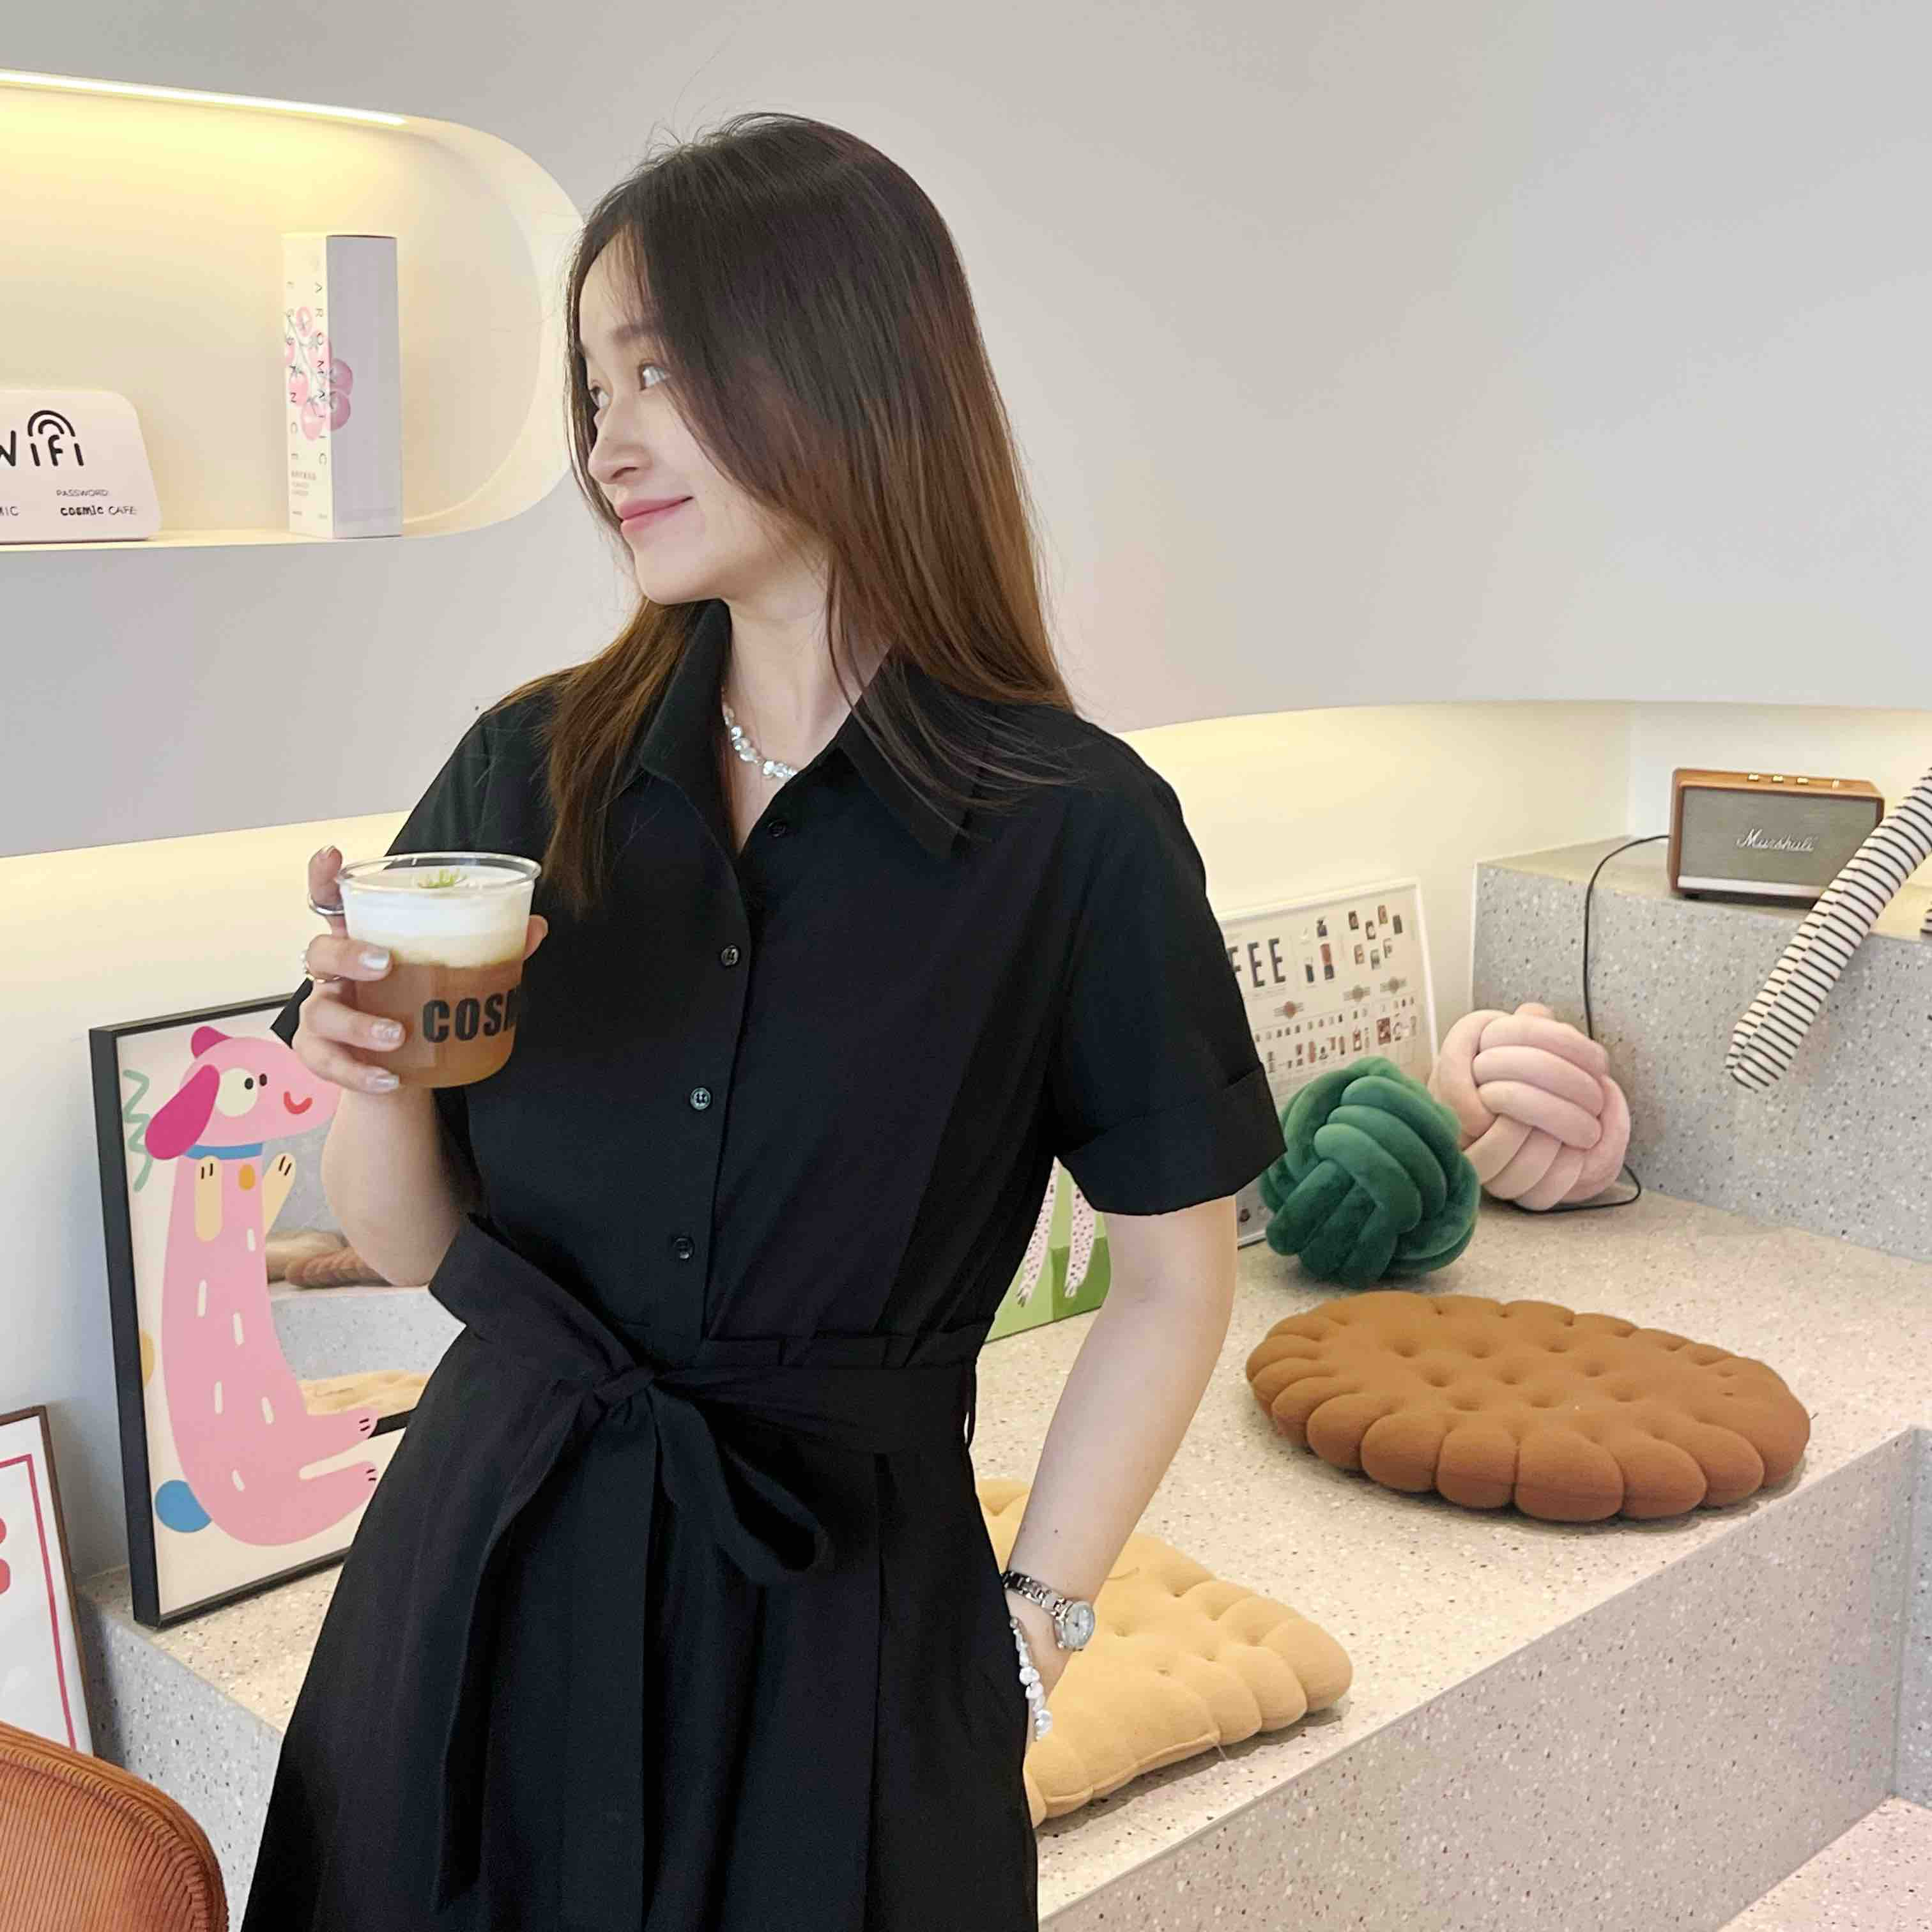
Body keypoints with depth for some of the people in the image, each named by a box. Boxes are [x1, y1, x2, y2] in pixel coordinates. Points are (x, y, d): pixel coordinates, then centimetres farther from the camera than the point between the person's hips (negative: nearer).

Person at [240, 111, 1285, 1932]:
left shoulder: (1077, 832, -12)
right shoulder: (530, 771, -3)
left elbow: (1174, 1280, -3)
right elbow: (413, 1242, 3)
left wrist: (1032, 1625, -3)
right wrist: (370, 1079, -16)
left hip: (842, 1610, -3)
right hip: (489, 1567, 3)